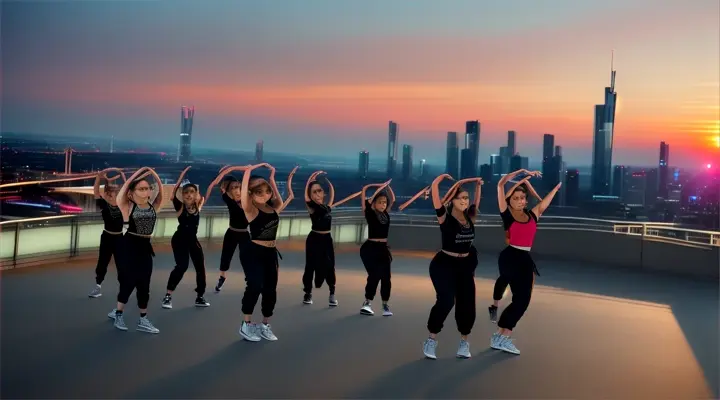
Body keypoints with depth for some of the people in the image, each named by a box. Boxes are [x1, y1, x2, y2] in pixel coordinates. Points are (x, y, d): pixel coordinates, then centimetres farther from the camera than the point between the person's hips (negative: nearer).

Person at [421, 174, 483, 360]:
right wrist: (442, 177, -1)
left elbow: (477, 201, 22)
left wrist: (477, 184, 15)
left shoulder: (470, 218, 4)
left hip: (465, 266, 6)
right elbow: (434, 188, -16)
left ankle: (464, 341, 25)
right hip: (444, 264, -6)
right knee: (446, 301, -22)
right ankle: (431, 339, -6)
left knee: (467, 304, 4)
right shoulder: (445, 217, -11)